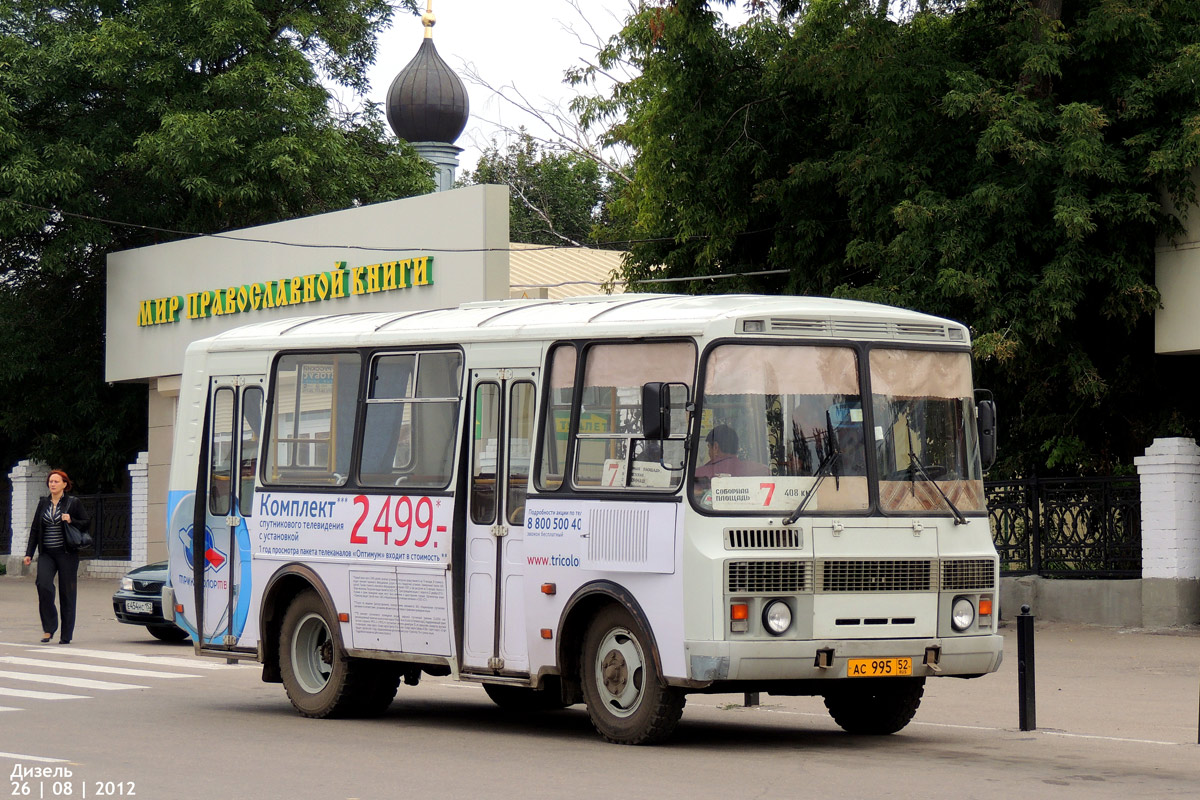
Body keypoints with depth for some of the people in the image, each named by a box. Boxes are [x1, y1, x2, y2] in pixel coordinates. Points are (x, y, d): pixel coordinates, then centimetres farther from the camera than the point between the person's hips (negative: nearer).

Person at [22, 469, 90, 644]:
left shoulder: (73, 502, 2)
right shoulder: (43, 503, 12)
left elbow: (86, 523, 4)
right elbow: (35, 529, 14)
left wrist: (71, 521, -15)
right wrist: (29, 553, 9)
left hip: (67, 553, -2)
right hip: (46, 554, 3)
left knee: (66, 592, -1)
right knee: (43, 584, -19)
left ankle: (66, 635, 6)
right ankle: (49, 628, -9)